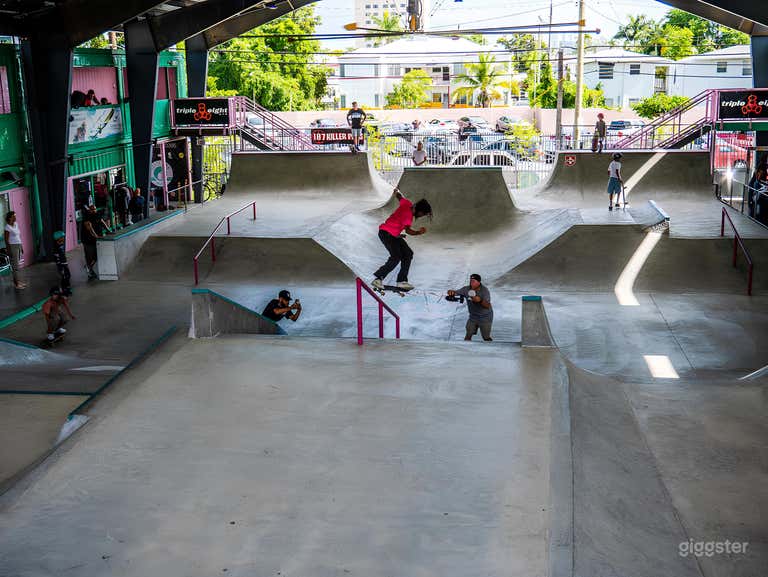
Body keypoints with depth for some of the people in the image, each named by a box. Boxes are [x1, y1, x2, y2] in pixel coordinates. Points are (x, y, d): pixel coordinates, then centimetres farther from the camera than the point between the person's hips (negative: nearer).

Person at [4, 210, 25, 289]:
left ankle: (17, 281, 20)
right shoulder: (7, 227, -13)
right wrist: (9, 250, -15)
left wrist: (21, 246, 17)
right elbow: (6, 240, -13)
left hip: (18, 245, 8)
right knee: (15, 265, -5)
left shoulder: (16, 224, 9)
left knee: (16, 264, 13)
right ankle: (16, 284, -1)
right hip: (12, 246, -8)